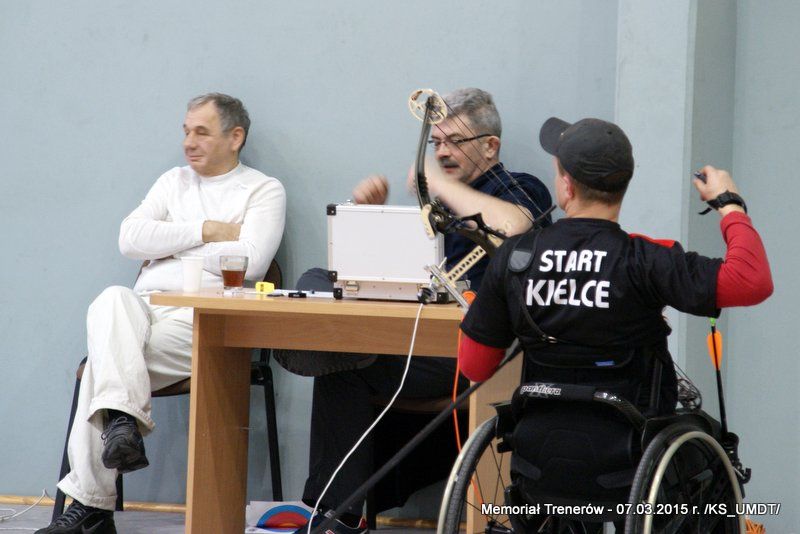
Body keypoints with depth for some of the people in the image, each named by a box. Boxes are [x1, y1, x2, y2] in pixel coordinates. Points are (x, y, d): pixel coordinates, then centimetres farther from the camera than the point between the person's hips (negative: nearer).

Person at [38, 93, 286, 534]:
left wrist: (172, 244, 1)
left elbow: (248, 261, -10)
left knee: (105, 360, -27)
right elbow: (131, 239, 7)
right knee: (112, 300, -33)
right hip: (144, 307, 5)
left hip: (204, 319, -4)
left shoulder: (263, 191, 9)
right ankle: (123, 420, -43)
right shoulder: (174, 183, 24)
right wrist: (207, 232, -1)